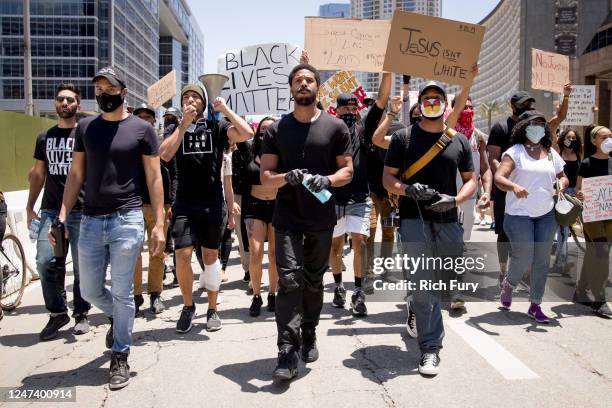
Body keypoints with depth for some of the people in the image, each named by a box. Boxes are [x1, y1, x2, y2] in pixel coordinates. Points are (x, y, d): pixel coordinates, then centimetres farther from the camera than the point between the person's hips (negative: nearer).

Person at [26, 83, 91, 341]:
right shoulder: (45, 137, 15)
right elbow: (38, 174, 19)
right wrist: (30, 207, 15)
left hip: (81, 212, -3)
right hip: (50, 210, 3)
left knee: (82, 266, 2)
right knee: (45, 261, -7)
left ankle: (81, 314, 17)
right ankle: (57, 313, 8)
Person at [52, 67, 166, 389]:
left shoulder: (142, 129, 0)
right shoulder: (85, 127, 10)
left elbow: (154, 178, -1)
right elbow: (76, 175, 11)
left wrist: (159, 224, -6)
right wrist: (62, 215, 1)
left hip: (127, 221, -4)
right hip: (90, 221, 4)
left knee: (122, 293, 3)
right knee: (89, 291, 12)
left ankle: (120, 357, 18)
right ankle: (117, 319, 44)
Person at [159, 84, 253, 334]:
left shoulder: (216, 127, 3)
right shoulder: (177, 129, 9)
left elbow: (247, 134, -14)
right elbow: (165, 155, -10)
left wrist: (224, 109, -6)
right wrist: (184, 124, -11)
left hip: (213, 203, -1)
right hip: (184, 203, 1)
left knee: (210, 256, 9)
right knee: (182, 256, -7)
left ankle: (212, 309, 22)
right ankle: (188, 306, 15)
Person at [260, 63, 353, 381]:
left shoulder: (335, 127, 4)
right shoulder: (276, 129, 5)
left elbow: (347, 170, 3)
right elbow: (265, 176, 3)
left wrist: (328, 180, -18)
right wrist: (287, 177, -18)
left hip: (322, 219, 1)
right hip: (287, 218, -1)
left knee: (314, 281, 13)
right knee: (290, 280, -10)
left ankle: (309, 336, 32)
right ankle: (287, 352, -7)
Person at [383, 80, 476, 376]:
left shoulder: (459, 141, 10)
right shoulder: (403, 137, 3)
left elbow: (470, 180, 12)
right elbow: (388, 178, 2)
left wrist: (454, 199, -9)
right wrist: (407, 189, -19)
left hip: (448, 222, 4)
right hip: (414, 220, -4)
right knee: (423, 286, -8)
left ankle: (417, 317, 42)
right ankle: (430, 348, 0)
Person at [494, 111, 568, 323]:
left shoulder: (551, 153, 11)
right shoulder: (515, 152, -4)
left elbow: (563, 177, 20)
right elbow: (498, 178, -16)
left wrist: (561, 185, -5)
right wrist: (514, 186, -36)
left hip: (547, 214, 5)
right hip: (519, 215, -5)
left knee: (542, 260, 6)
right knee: (523, 259, -7)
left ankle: (535, 305, 18)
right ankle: (508, 285, 26)